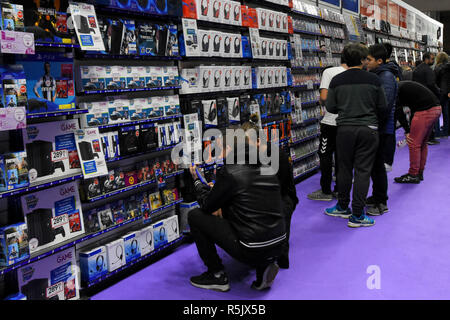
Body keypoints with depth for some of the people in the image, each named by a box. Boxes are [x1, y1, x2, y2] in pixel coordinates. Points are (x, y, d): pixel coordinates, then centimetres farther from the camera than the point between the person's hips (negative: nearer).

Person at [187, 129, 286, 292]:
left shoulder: (229, 171, -12)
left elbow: (207, 206, 1)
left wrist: (197, 179, 17)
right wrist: (223, 208, 27)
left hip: (252, 251, -7)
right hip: (278, 246, 7)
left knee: (195, 216, 6)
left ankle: (217, 275, 13)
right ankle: (263, 267, 16)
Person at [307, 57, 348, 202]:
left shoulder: (329, 72, -8)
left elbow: (323, 98, -16)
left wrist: (323, 103, 6)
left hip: (330, 121, -4)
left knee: (325, 155, 4)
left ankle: (326, 191, 8)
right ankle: (340, 189, 20)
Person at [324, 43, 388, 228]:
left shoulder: (337, 81, 0)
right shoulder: (374, 80, -2)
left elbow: (331, 107, 3)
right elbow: (383, 108, 2)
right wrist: (377, 124, 21)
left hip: (345, 129, 1)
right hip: (368, 130, -1)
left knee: (345, 169, 13)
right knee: (363, 171, 3)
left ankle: (343, 207, 26)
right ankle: (357, 215, 5)